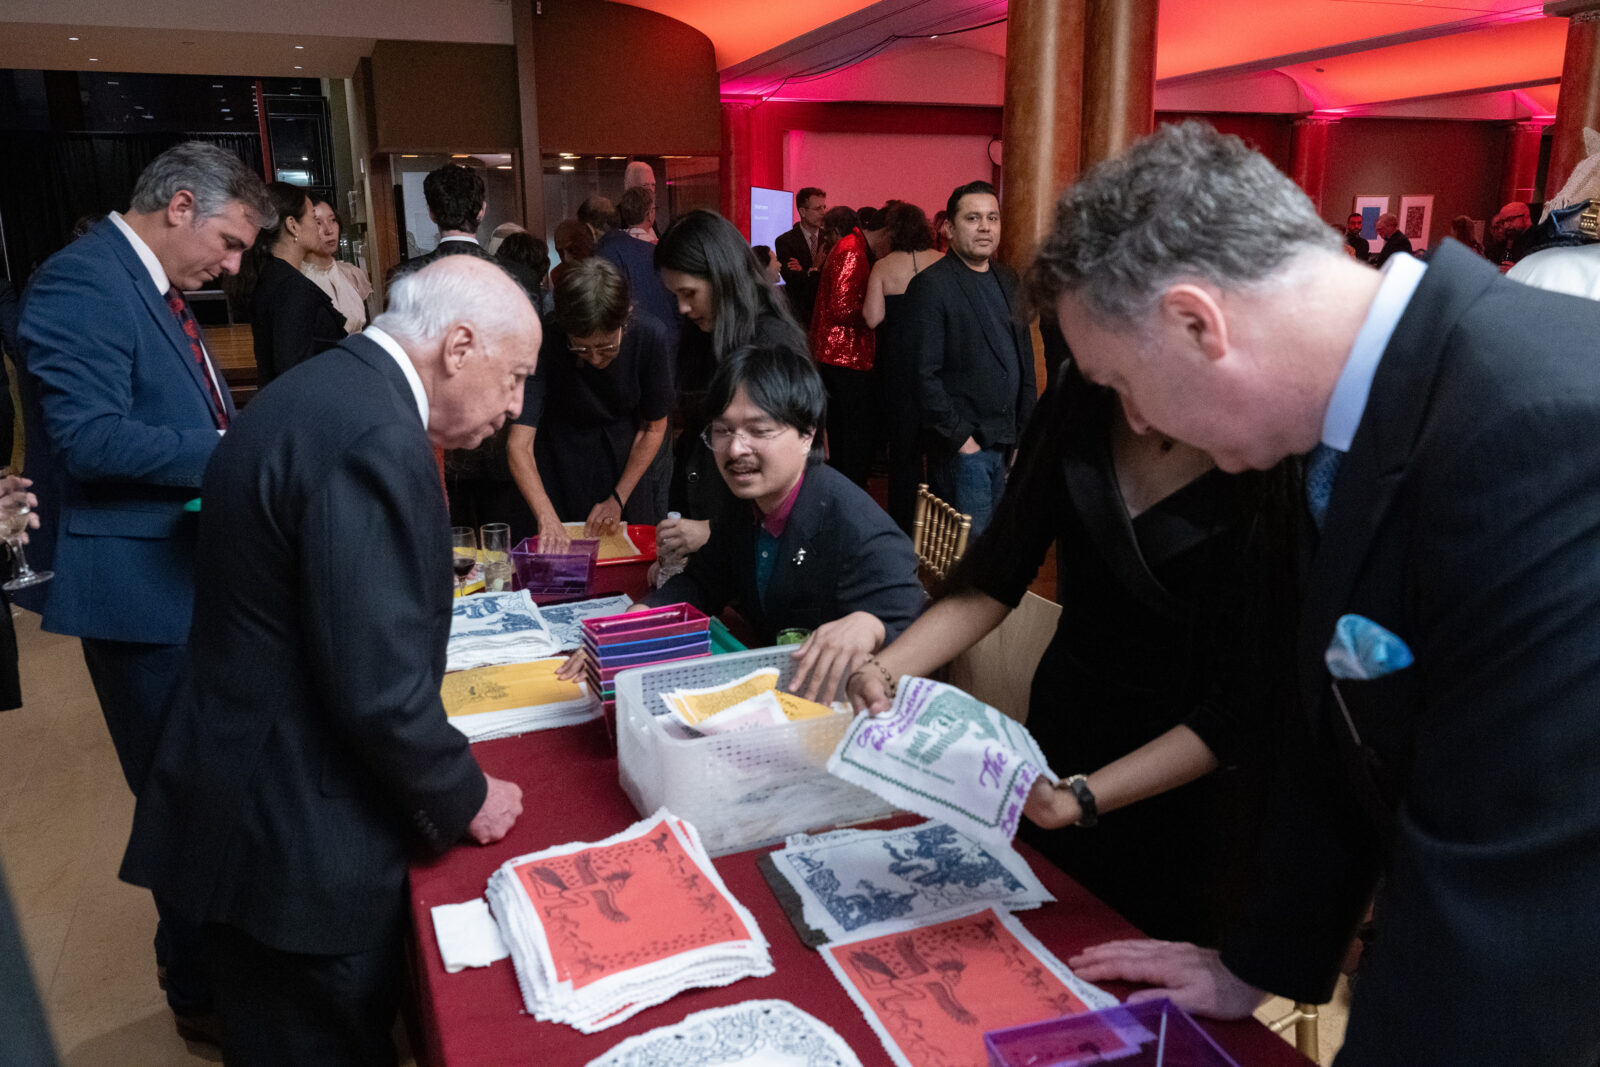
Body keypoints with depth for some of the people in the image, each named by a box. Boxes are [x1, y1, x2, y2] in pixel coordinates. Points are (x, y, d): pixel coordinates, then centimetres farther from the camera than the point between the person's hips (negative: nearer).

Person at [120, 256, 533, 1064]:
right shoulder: (375, 438, -26)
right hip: (298, 839, -9)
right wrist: (465, 800, -11)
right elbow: (381, 689, -28)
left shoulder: (332, 388, 6)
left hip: (251, 793, 9)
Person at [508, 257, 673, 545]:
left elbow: (654, 428, -7)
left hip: (625, 466, 2)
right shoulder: (546, 342, -26)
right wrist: (547, 519, -43)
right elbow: (518, 444, -31)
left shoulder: (650, 337, -21)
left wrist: (618, 499, -8)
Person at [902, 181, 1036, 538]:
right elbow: (924, 375, -15)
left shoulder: (1007, 279, 14)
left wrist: (1025, 428, 12)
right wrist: (959, 437, -15)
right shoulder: (931, 285, -9)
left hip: (1008, 443, 7)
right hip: (963, 446, -7)